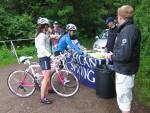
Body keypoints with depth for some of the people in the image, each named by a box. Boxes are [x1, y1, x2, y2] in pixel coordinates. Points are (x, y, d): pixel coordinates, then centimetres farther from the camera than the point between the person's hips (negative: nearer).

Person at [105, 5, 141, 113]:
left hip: (124, 70, -10)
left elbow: (124, 55, -30)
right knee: (126, 94, 24)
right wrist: (114, 53, 10)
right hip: (127, 68, 10)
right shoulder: (132, 28, 8)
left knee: (123, 96, 2)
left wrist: (111, 56, -14)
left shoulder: (127, 30, -23)